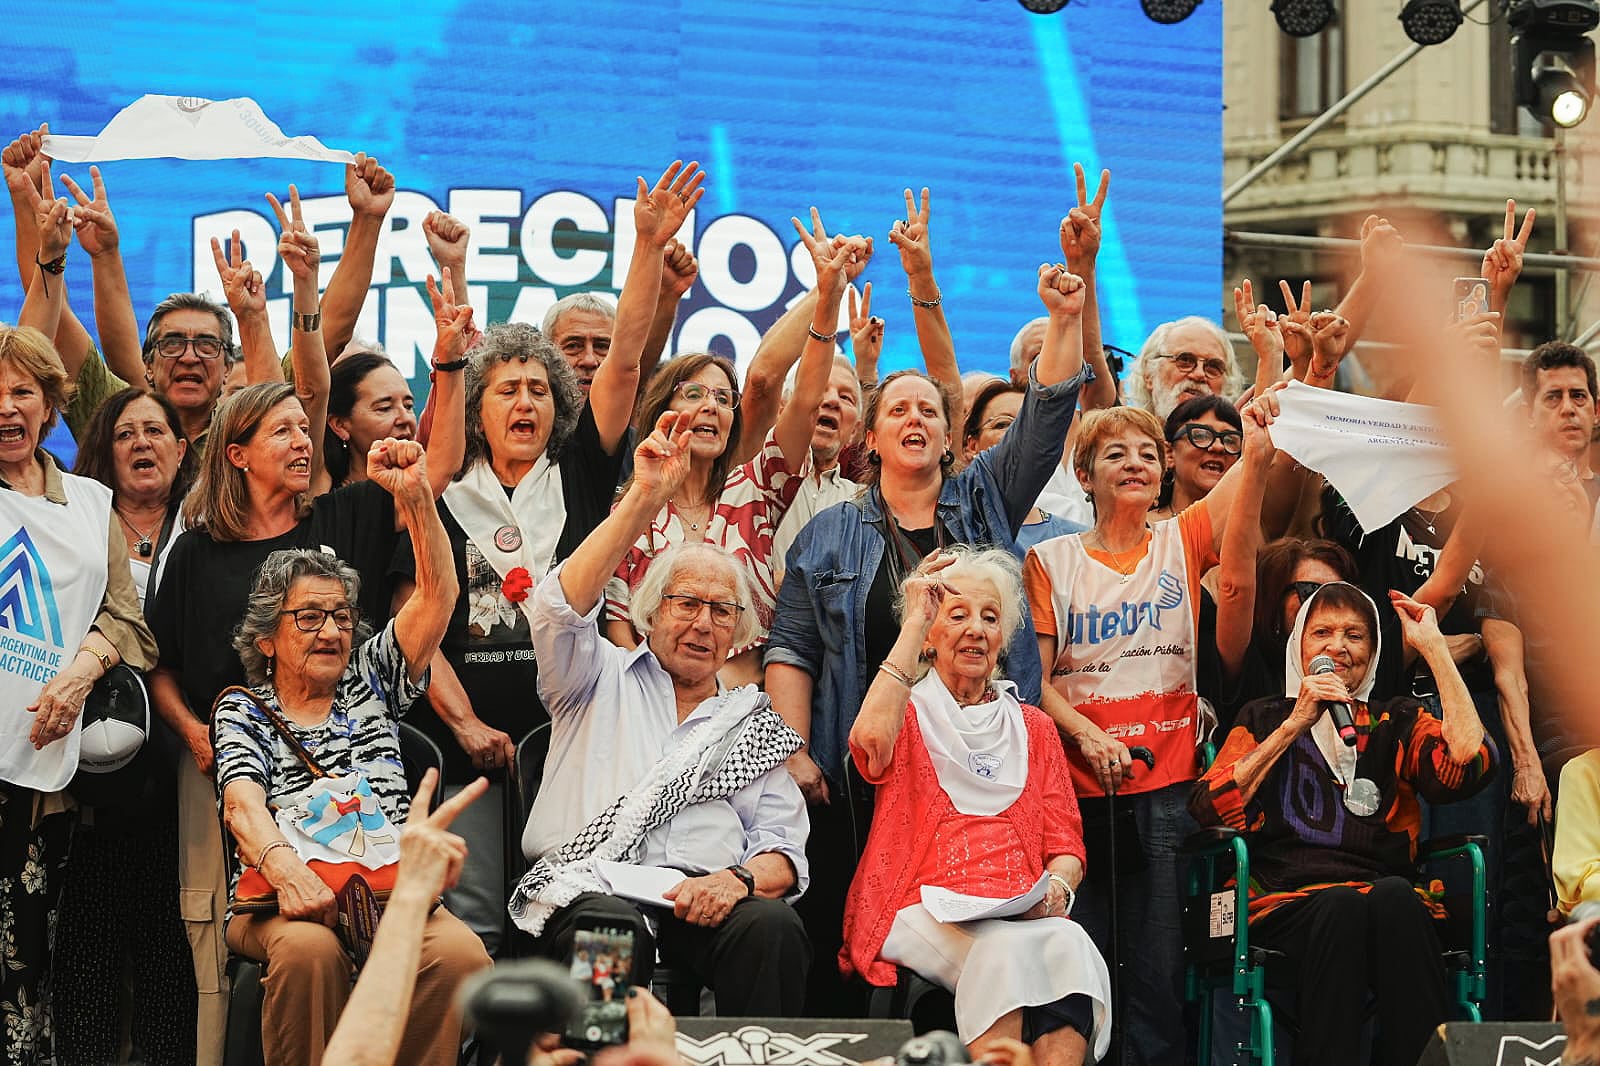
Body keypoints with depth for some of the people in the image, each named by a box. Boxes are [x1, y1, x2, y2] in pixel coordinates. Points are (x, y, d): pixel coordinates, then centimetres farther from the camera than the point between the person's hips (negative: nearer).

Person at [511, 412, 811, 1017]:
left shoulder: (756, 726, 26)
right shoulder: (603, 682, 20)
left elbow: (782, 851, 16)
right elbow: (561, 606, -3)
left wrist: (737, 880, -10)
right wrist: (646, 497, -10)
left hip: (706, 900, 2)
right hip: (590, 888, -2)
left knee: (773, 927, -32)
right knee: (617, 930, -38)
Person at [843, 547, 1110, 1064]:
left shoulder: (1034, 728, 25)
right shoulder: (910, 713, 14)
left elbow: (1065, 845, 18)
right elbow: (871, 737, -14)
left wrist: (1057, 886, -8)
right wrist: (913, 621, -5)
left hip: (1019, 914, 3)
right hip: (923, 909, -3)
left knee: (1067, 944, -33)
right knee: (1005, 948, -36)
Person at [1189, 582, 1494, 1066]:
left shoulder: (1396, 723, 22)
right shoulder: (1265, 719, 21)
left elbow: (1468, 762, -2)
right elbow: (1209, 811, 2)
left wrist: (1435, 648, 6)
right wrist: (1295, 725, 0)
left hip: (1390, 905, 1)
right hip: (1287, 907, -1)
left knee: (1394, 897, -36)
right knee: (1341, 904, -36)